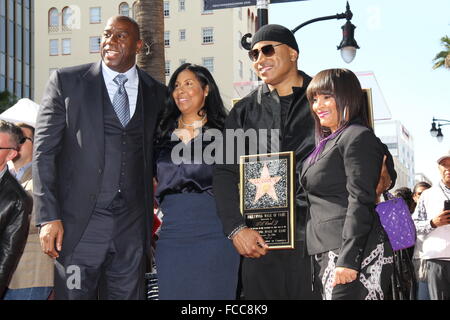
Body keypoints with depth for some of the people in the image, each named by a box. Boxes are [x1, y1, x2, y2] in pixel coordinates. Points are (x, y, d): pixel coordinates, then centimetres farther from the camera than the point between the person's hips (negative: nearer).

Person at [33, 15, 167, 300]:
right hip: (79, 223, -2)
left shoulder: (157, 93, 9)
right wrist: (48, 217, -10)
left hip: (133, 225, 3)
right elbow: (44, 151, -2)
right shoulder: (66, 82, 1)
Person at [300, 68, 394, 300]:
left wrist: (348, 259, -20)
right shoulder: (329, 143, 23)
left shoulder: (358, 137, -6)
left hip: (355, 253, -9)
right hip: (327, 253, 9)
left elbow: (361, 201, -15)